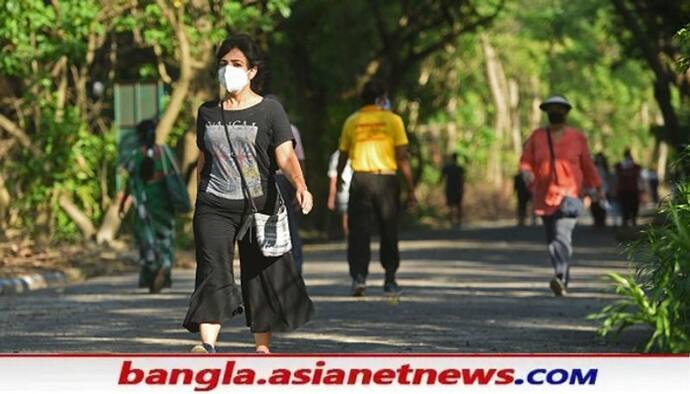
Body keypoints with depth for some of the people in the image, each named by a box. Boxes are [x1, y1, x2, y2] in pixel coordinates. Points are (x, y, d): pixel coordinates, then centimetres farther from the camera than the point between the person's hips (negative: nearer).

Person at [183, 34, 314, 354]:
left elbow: (285, 156, -10)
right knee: (213, 271, -16)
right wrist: (201, 200, 17)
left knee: (262, 275, 5)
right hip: (214, 208, 1)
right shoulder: (208, 112, 11)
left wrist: (300, 186, -28)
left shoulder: (269, 110, 0)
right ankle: (207, 345, -29)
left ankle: (262, 349, 17)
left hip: (258, 205, -1)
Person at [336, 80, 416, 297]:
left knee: (359, 231, 1)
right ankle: (390, 279, 15)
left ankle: (359, 277, -13)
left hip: (360, 179, 1)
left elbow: (343, 155, 10)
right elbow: (402, 158, -4)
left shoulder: (352, 122, 5)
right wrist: (410, 189, 0)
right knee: (389, 232, 10)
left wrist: (339, 179, 29)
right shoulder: (393, 120, 0)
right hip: (386, 180, -1)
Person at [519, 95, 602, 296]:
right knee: (551, 239, 9)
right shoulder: (537, 136, 7)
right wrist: (527, 173, -18)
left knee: (562, 236, -21)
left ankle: (560, 278, -34)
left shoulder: (577, 137, 4)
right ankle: (564, 279, 23)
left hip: (569, 194, -4)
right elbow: (526, 161, 5)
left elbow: (587, 164, 12)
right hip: (544, 196, 4)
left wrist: (597, 187, 19)